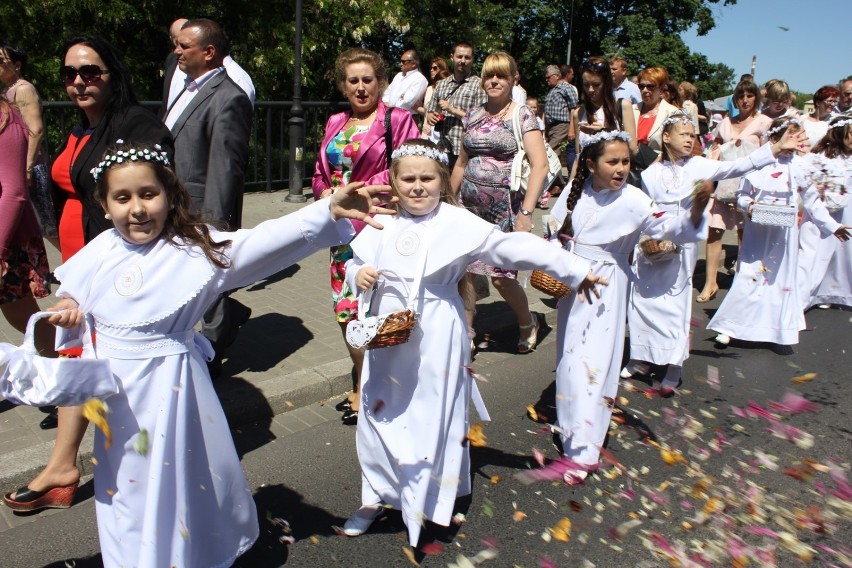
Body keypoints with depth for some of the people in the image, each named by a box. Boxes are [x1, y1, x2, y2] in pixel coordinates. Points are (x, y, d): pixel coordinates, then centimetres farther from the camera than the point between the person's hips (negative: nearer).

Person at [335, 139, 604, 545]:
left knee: (433, 418, 7)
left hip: (435, 341, -4)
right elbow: (356, 262, 9)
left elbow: (516, 248, -13)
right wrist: (358, 273, -17)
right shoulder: (383, 223, 2)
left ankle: (425, 503, 29)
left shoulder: (458, 223, -10)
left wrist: (575, 271, -13)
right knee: (379, 413, 13)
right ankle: (377, 495, 34)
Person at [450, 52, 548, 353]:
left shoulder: (522, 115, -4)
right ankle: (466, 332, 18)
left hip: (504, 208, -5)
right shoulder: (473, 115, 11)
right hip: (470, 206, 5)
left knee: (501, 277, -3)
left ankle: (528, 323, 26)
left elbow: (540, 165, -13)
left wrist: (526, 212, -21)